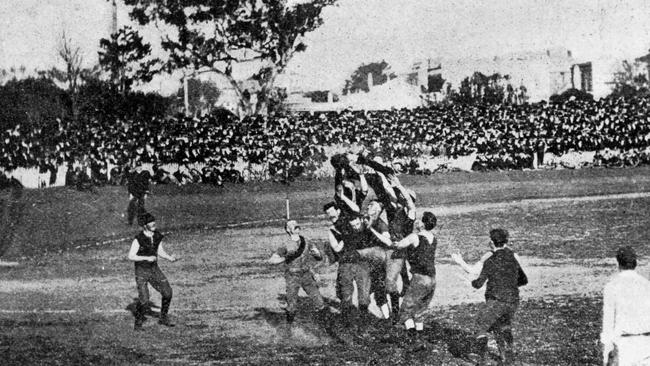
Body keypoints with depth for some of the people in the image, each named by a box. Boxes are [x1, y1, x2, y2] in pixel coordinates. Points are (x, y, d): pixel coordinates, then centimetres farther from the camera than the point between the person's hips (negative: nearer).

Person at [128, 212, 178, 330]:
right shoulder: (138, 239, -21)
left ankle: (164, 319, 16)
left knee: (167, 292, -3)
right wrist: (147, 258, -27)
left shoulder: (157, 236, -4)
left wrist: (169, 258, -10)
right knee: (144, 299, -12)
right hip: (141, 271, -5)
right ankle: (138, 323, 11)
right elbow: (131, 256, -17)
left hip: (154, 269, 5)